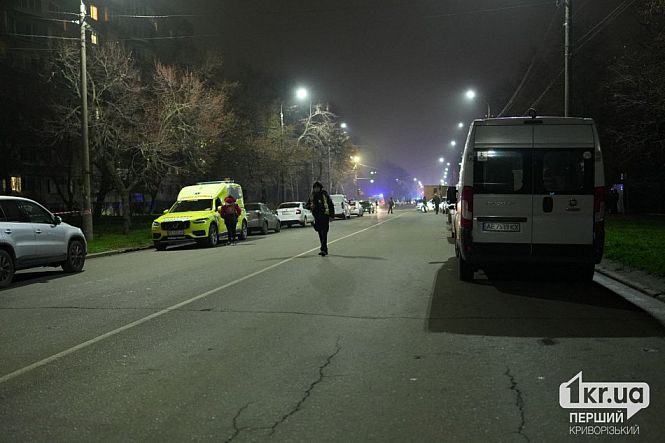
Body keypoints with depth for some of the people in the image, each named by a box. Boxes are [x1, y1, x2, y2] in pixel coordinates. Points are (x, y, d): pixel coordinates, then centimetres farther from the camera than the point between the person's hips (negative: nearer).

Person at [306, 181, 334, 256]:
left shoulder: (325, 195, -4)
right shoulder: (312, 196, 10)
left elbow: (331, 205, -1)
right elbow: (307, 205, 17)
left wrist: (331, 216, -5)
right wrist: (310, 206, -8)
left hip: (324, 216, -6)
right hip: (317, 217, 6)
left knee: (324, 233, -12)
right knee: (320, 234, 11)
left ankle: (323, 249, -17)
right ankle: (325, 250, 20)